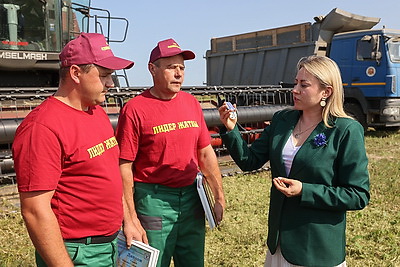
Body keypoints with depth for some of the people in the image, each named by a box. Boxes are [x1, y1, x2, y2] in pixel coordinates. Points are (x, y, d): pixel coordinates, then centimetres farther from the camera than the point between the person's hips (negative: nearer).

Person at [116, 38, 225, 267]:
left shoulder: (192, 103, 5)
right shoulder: (135, 109, -11)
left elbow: (206, 153, 10)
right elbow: (124, 167, -11)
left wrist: (219, 197, 8)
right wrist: (132, 219, -12)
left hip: (192, 197, 5)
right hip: (154, 199, -5)